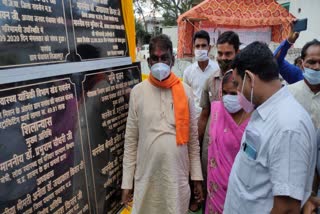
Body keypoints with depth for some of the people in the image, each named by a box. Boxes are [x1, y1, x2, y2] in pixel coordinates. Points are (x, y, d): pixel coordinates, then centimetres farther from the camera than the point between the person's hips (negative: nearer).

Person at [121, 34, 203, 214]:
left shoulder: (185, 91, -3)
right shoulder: (138, 92, -4)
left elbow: (193, 137, 2)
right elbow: (131, 139, -1)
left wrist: (197, 176, 2)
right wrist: (127, 181, -2)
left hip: (178, 174, 1)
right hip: (146, 174, 0)